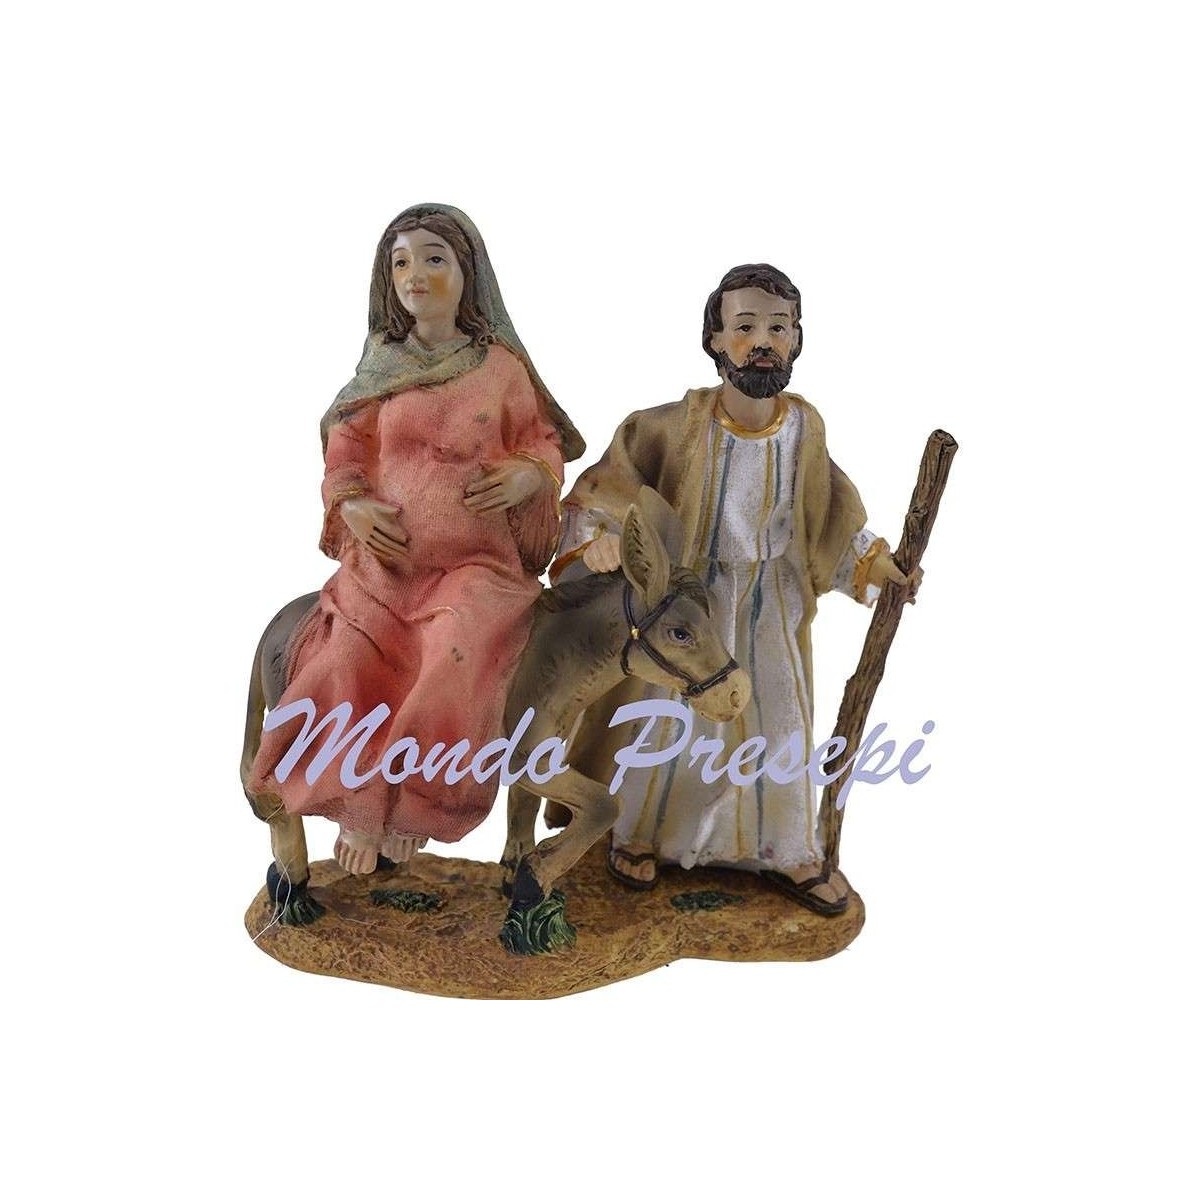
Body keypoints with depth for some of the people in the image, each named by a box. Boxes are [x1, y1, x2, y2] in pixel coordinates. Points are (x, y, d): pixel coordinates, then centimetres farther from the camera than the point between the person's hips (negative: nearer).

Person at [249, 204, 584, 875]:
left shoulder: (503, 367, 5)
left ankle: (407, 806, -2)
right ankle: (356, 807, 4)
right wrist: (351, 505, -9)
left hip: (474, 562, -2)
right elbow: (346, 453, 11)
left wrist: (530, 473, -12)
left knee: (455, 667, -27)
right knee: (345, 671, -19)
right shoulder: (381, 371, 9)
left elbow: (544, 443, 10)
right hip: (384, 558, 2)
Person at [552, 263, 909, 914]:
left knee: (779, 724, 14)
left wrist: (871, 557, 10)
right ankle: (638, 833, 36)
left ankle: (788, 851, 34)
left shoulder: (805, 427, -7)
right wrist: (594, 538, -31)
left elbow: (827, 513, 9)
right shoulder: (678, 426, -20)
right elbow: (605, 485, -14)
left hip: (773, 601, 3)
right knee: (667, 720, 11)